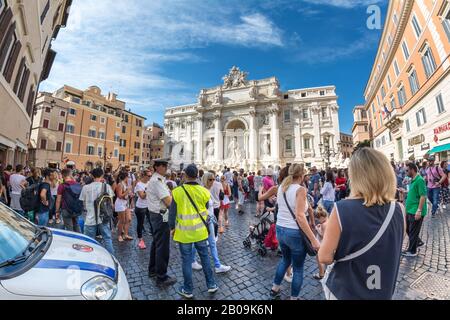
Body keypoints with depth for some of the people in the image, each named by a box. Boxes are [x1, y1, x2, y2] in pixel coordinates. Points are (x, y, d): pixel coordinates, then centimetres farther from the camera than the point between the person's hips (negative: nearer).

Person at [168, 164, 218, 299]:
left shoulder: (177, 191, -15)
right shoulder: (204, 191, -10)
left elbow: (172, 212, -7)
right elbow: (206, 211, 3)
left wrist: (172, 227, 9)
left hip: (184, 232, -1)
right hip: (200, 231, 2)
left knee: (186, 260, 14)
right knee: (205, 257, 18)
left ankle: (188, 290, 31)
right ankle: (211, 284, 32)